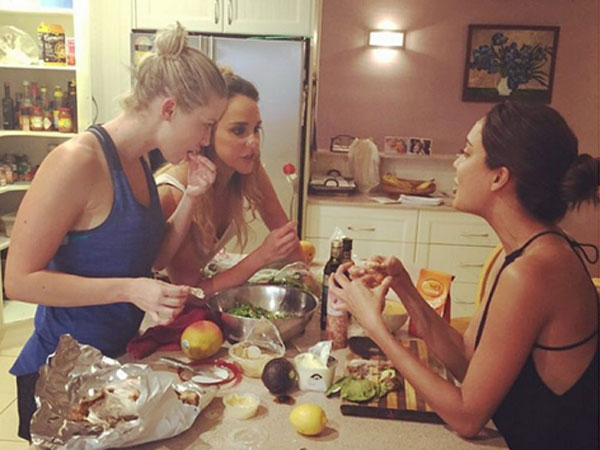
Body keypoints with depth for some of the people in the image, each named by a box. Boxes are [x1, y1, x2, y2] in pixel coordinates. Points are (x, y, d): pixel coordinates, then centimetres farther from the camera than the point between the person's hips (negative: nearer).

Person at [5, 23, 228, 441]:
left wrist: (191, 197, -6)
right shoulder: (79, 161, -24)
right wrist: (129, 289, -27)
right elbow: (19, 279, -22)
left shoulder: (139, 163, 1)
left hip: (118, 356, 8)